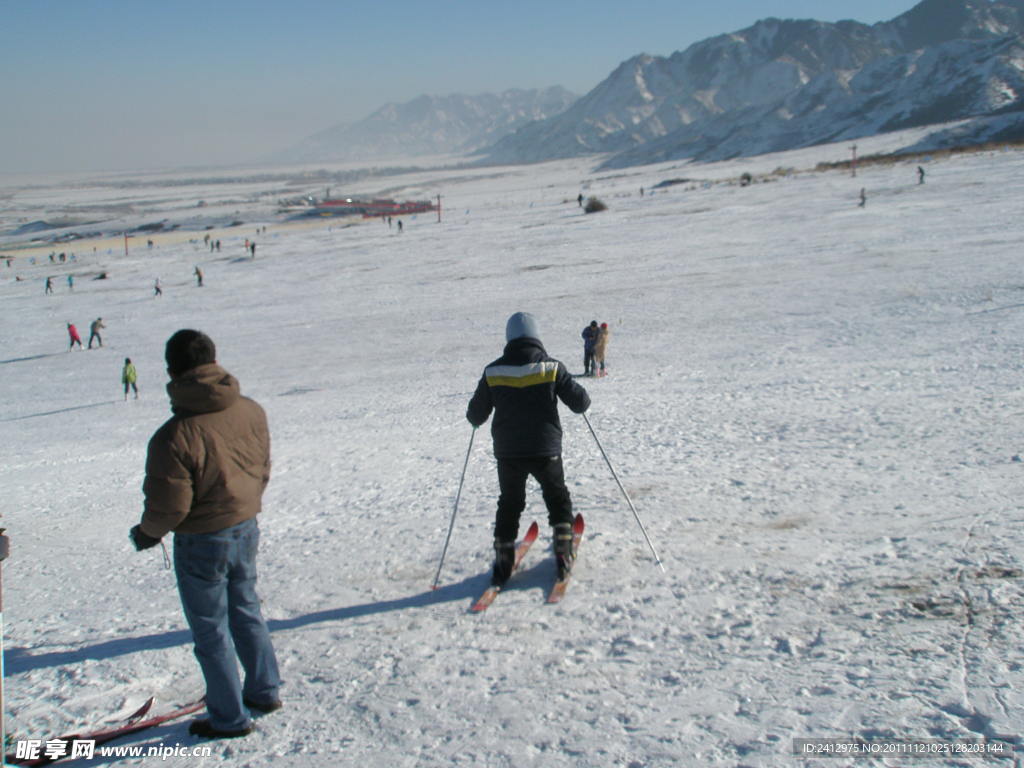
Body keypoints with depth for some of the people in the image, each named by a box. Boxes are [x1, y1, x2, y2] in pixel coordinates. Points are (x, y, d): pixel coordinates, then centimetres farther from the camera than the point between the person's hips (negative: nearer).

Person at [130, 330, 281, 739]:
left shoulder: (173, 436, -27)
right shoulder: (251, 411, -8)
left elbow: (169, 507, -20)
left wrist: (146, 533, 1)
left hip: (201, 543, -6)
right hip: (247, 529, 6)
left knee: (211, 630, 11)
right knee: (246, 610, 25)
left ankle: (230, 718, 24)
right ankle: (264, 691, 39)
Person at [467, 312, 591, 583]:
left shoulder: (493, 372, -5)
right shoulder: (552, 367, -9)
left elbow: (476, 416, 3)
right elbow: (580, 403, -5)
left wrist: (476, 418, 26)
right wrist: (581, 398, 18)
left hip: (508, 452, 1)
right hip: (546, 451, -1)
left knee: (509, 504, 20)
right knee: (558, 499, 22)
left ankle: (503, 561, 16)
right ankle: (563, 553, 14)